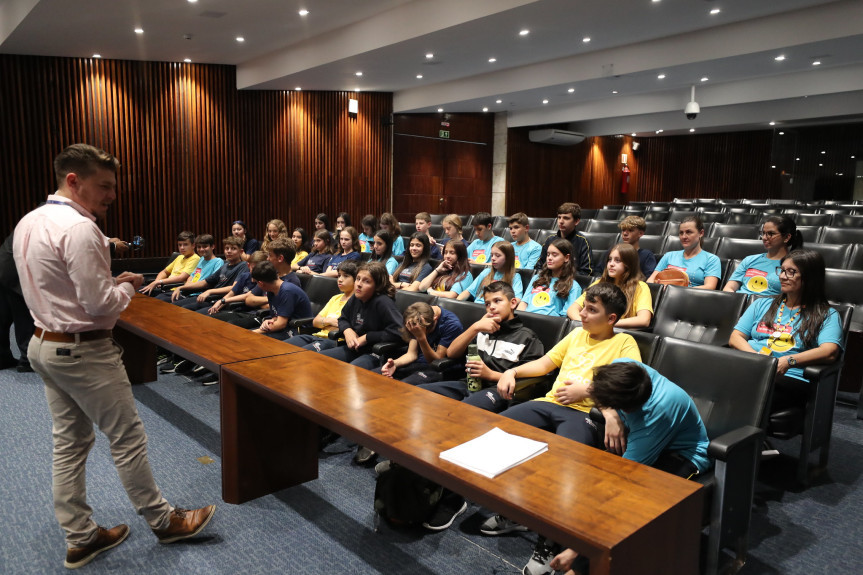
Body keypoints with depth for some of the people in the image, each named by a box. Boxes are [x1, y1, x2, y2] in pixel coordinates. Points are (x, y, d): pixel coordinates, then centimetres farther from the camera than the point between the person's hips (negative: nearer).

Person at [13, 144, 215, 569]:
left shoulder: (27, 224, 7)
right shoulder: (80, 228, -22)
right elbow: (99, 303, -23)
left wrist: (110, 283, 9)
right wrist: (128, 286, -4)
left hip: (44, 344, 9)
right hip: (83, 351, -9)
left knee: (69, 442, 15)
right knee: (127, 438, 4)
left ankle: (80, 538, 26)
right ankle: (162, 521, 20)